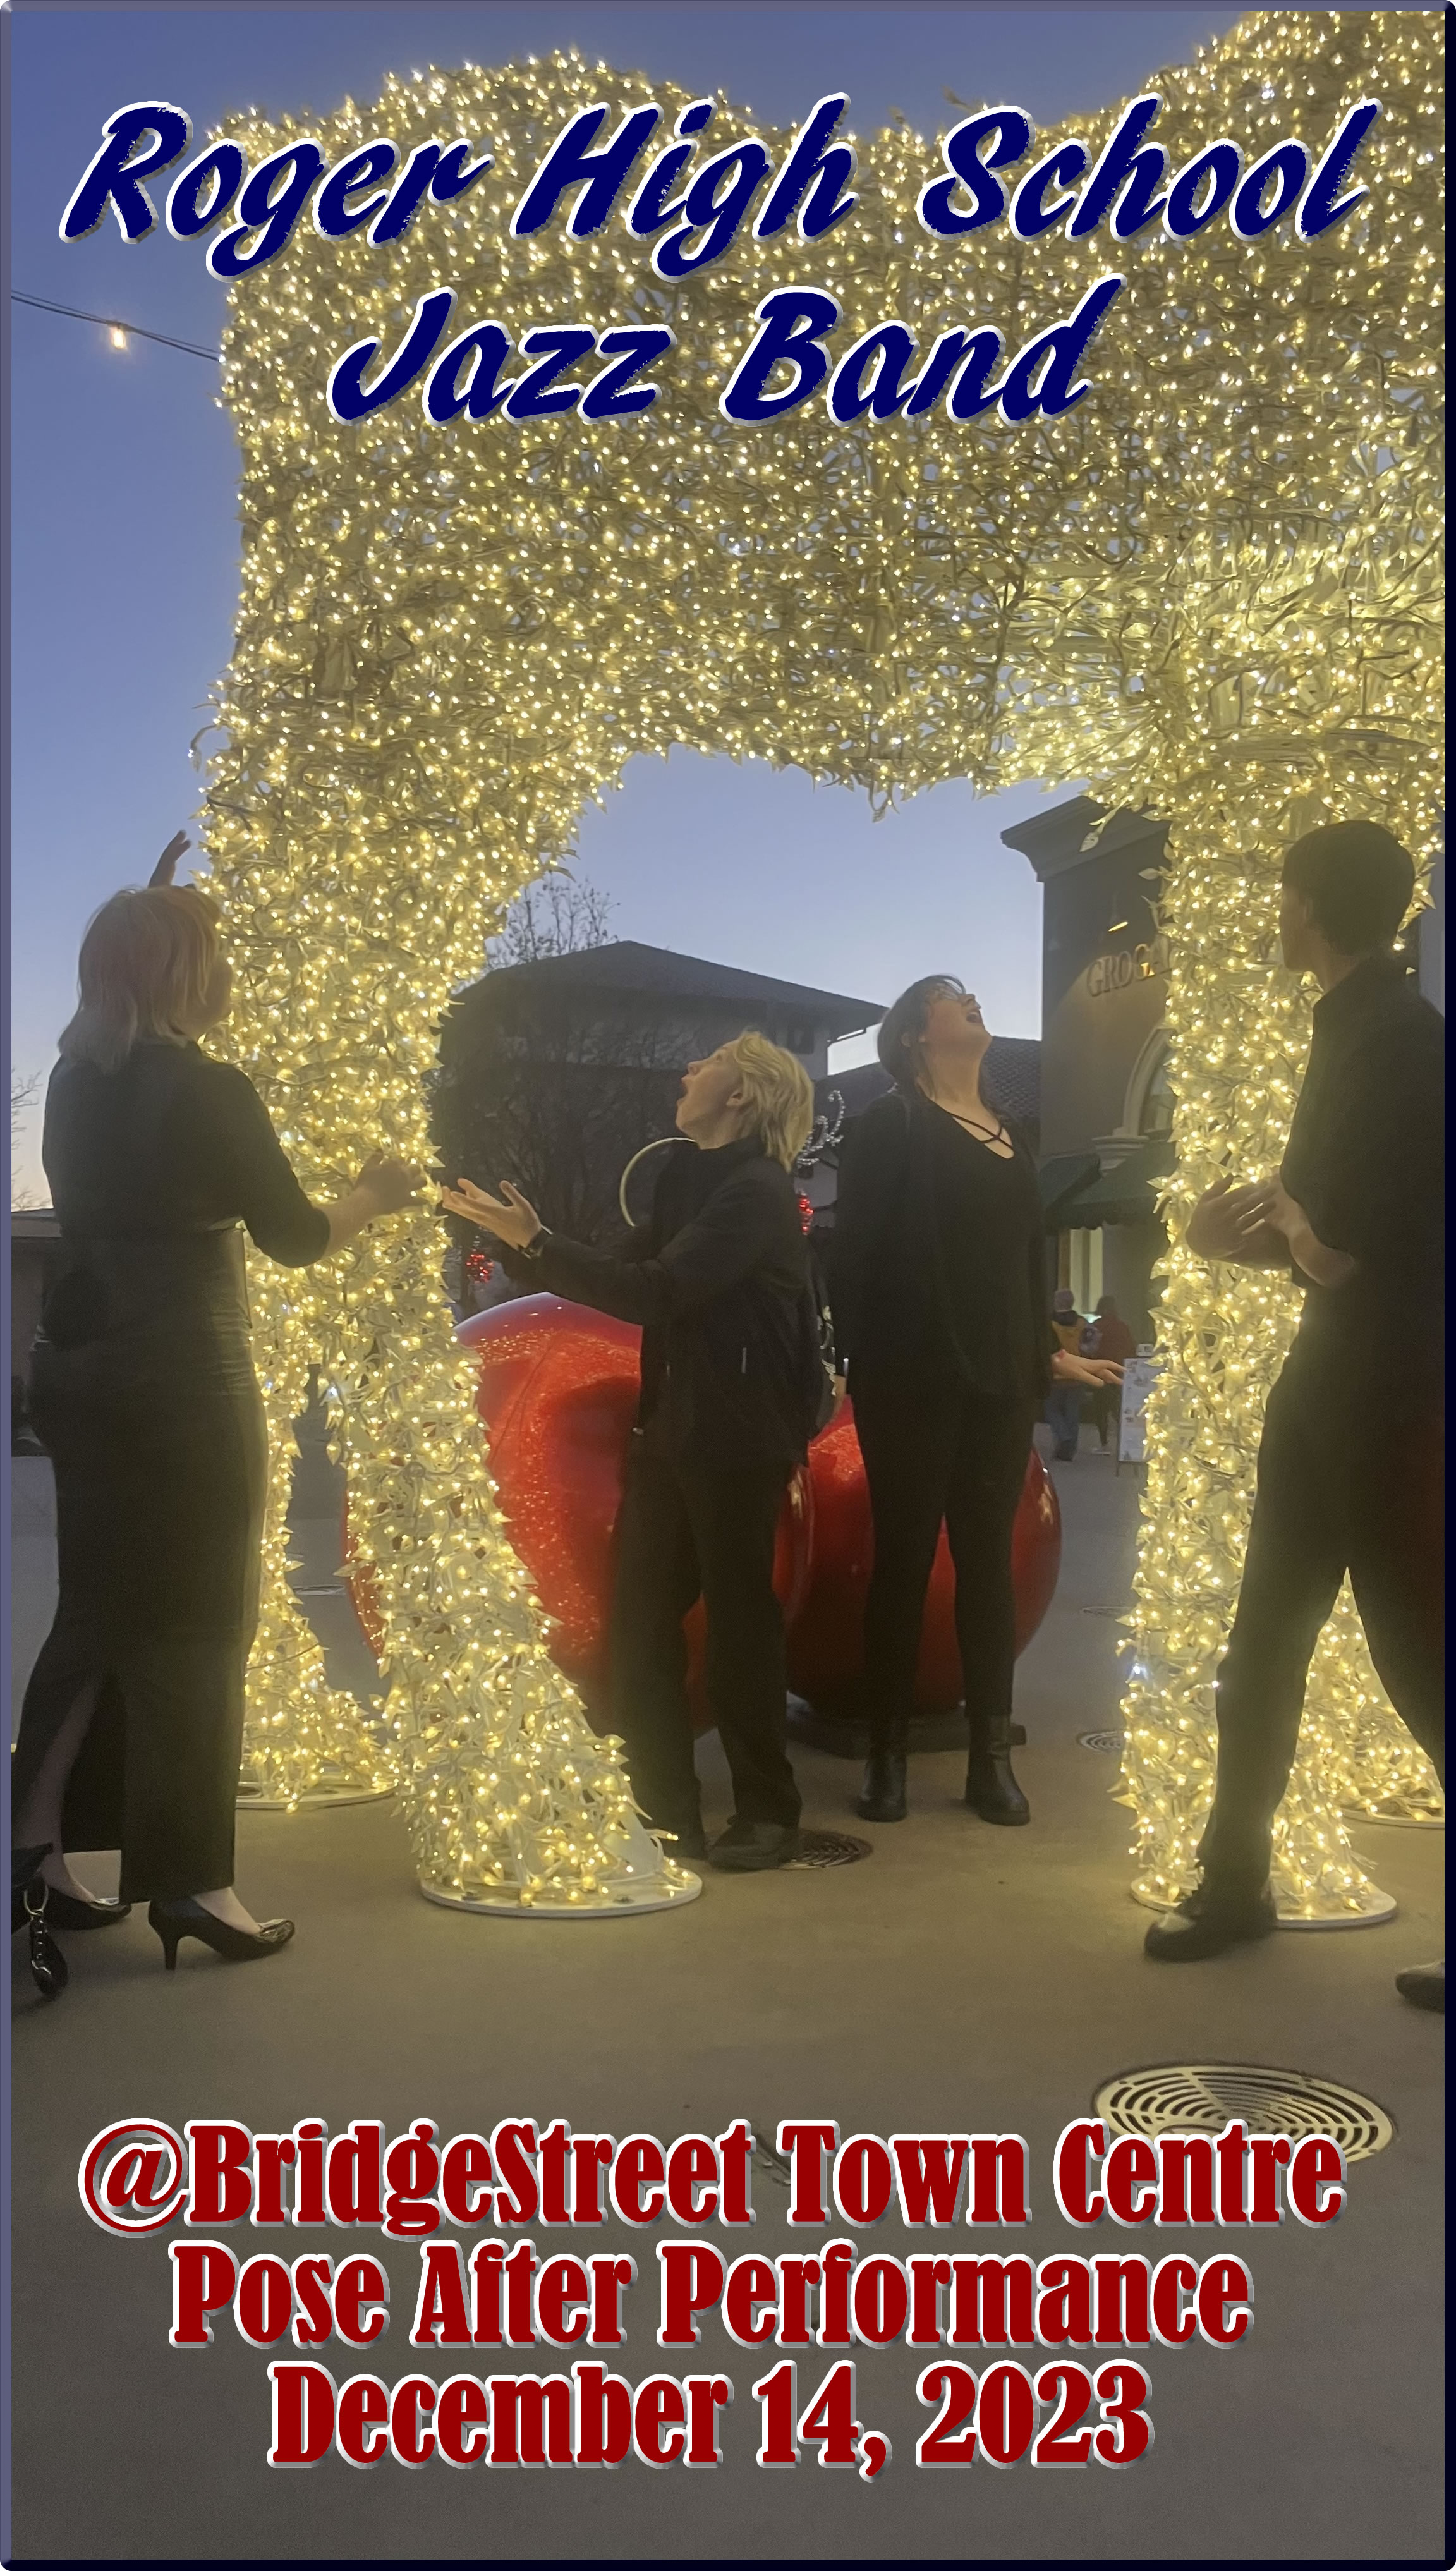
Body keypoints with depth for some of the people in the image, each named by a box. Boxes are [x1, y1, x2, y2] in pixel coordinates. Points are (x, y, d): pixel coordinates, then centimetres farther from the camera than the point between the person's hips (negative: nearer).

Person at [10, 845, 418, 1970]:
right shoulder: (209, 1091, -14)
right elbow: (294, 1237, -8)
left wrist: (144, 915, 34)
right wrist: (374, 1197, 14)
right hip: (183, 1384, -7)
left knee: (101, 1611, 18)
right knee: (195, 1627, 2)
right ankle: (191, 1884, 9)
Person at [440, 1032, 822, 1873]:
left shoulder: (758, 1190, -14)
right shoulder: (689, 1177, 12)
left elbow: (658, 1291, -22)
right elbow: (634, 1271, 11)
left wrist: (536, 1243, -21)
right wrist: (524, 1236, 7)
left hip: (737, 1437, -8)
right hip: (671, 1425, 8)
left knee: (740, 1616, 1)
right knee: (642, 1620, 8)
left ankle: (769, 1816, 16)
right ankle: (667, 1812, 19)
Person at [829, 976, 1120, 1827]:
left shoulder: (1008, 1128, 17)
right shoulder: (892, 1124, -2)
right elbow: (855, 1251, -8)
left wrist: (1047, 1349, 18)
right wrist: (859, 1360, -13)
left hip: (1001, 1378, 5)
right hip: (913, 1377, -5)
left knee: (989, 1558, 7)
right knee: (905, 1557, 1)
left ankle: (993, 1756, 14)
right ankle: (890, 1754, 11)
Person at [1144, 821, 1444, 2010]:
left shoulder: (1400, 1038, -16)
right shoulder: (1355, 1030, 13)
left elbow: (1350, 1244, -22)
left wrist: (1282, 1211, -6)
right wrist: (1255, 1227, 1)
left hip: (1390, 1389, -10)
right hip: (1334, 1382, 10)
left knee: (1416, 1656, -2)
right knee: (1264, 1647, 15)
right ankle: (1236, 1880, 29)